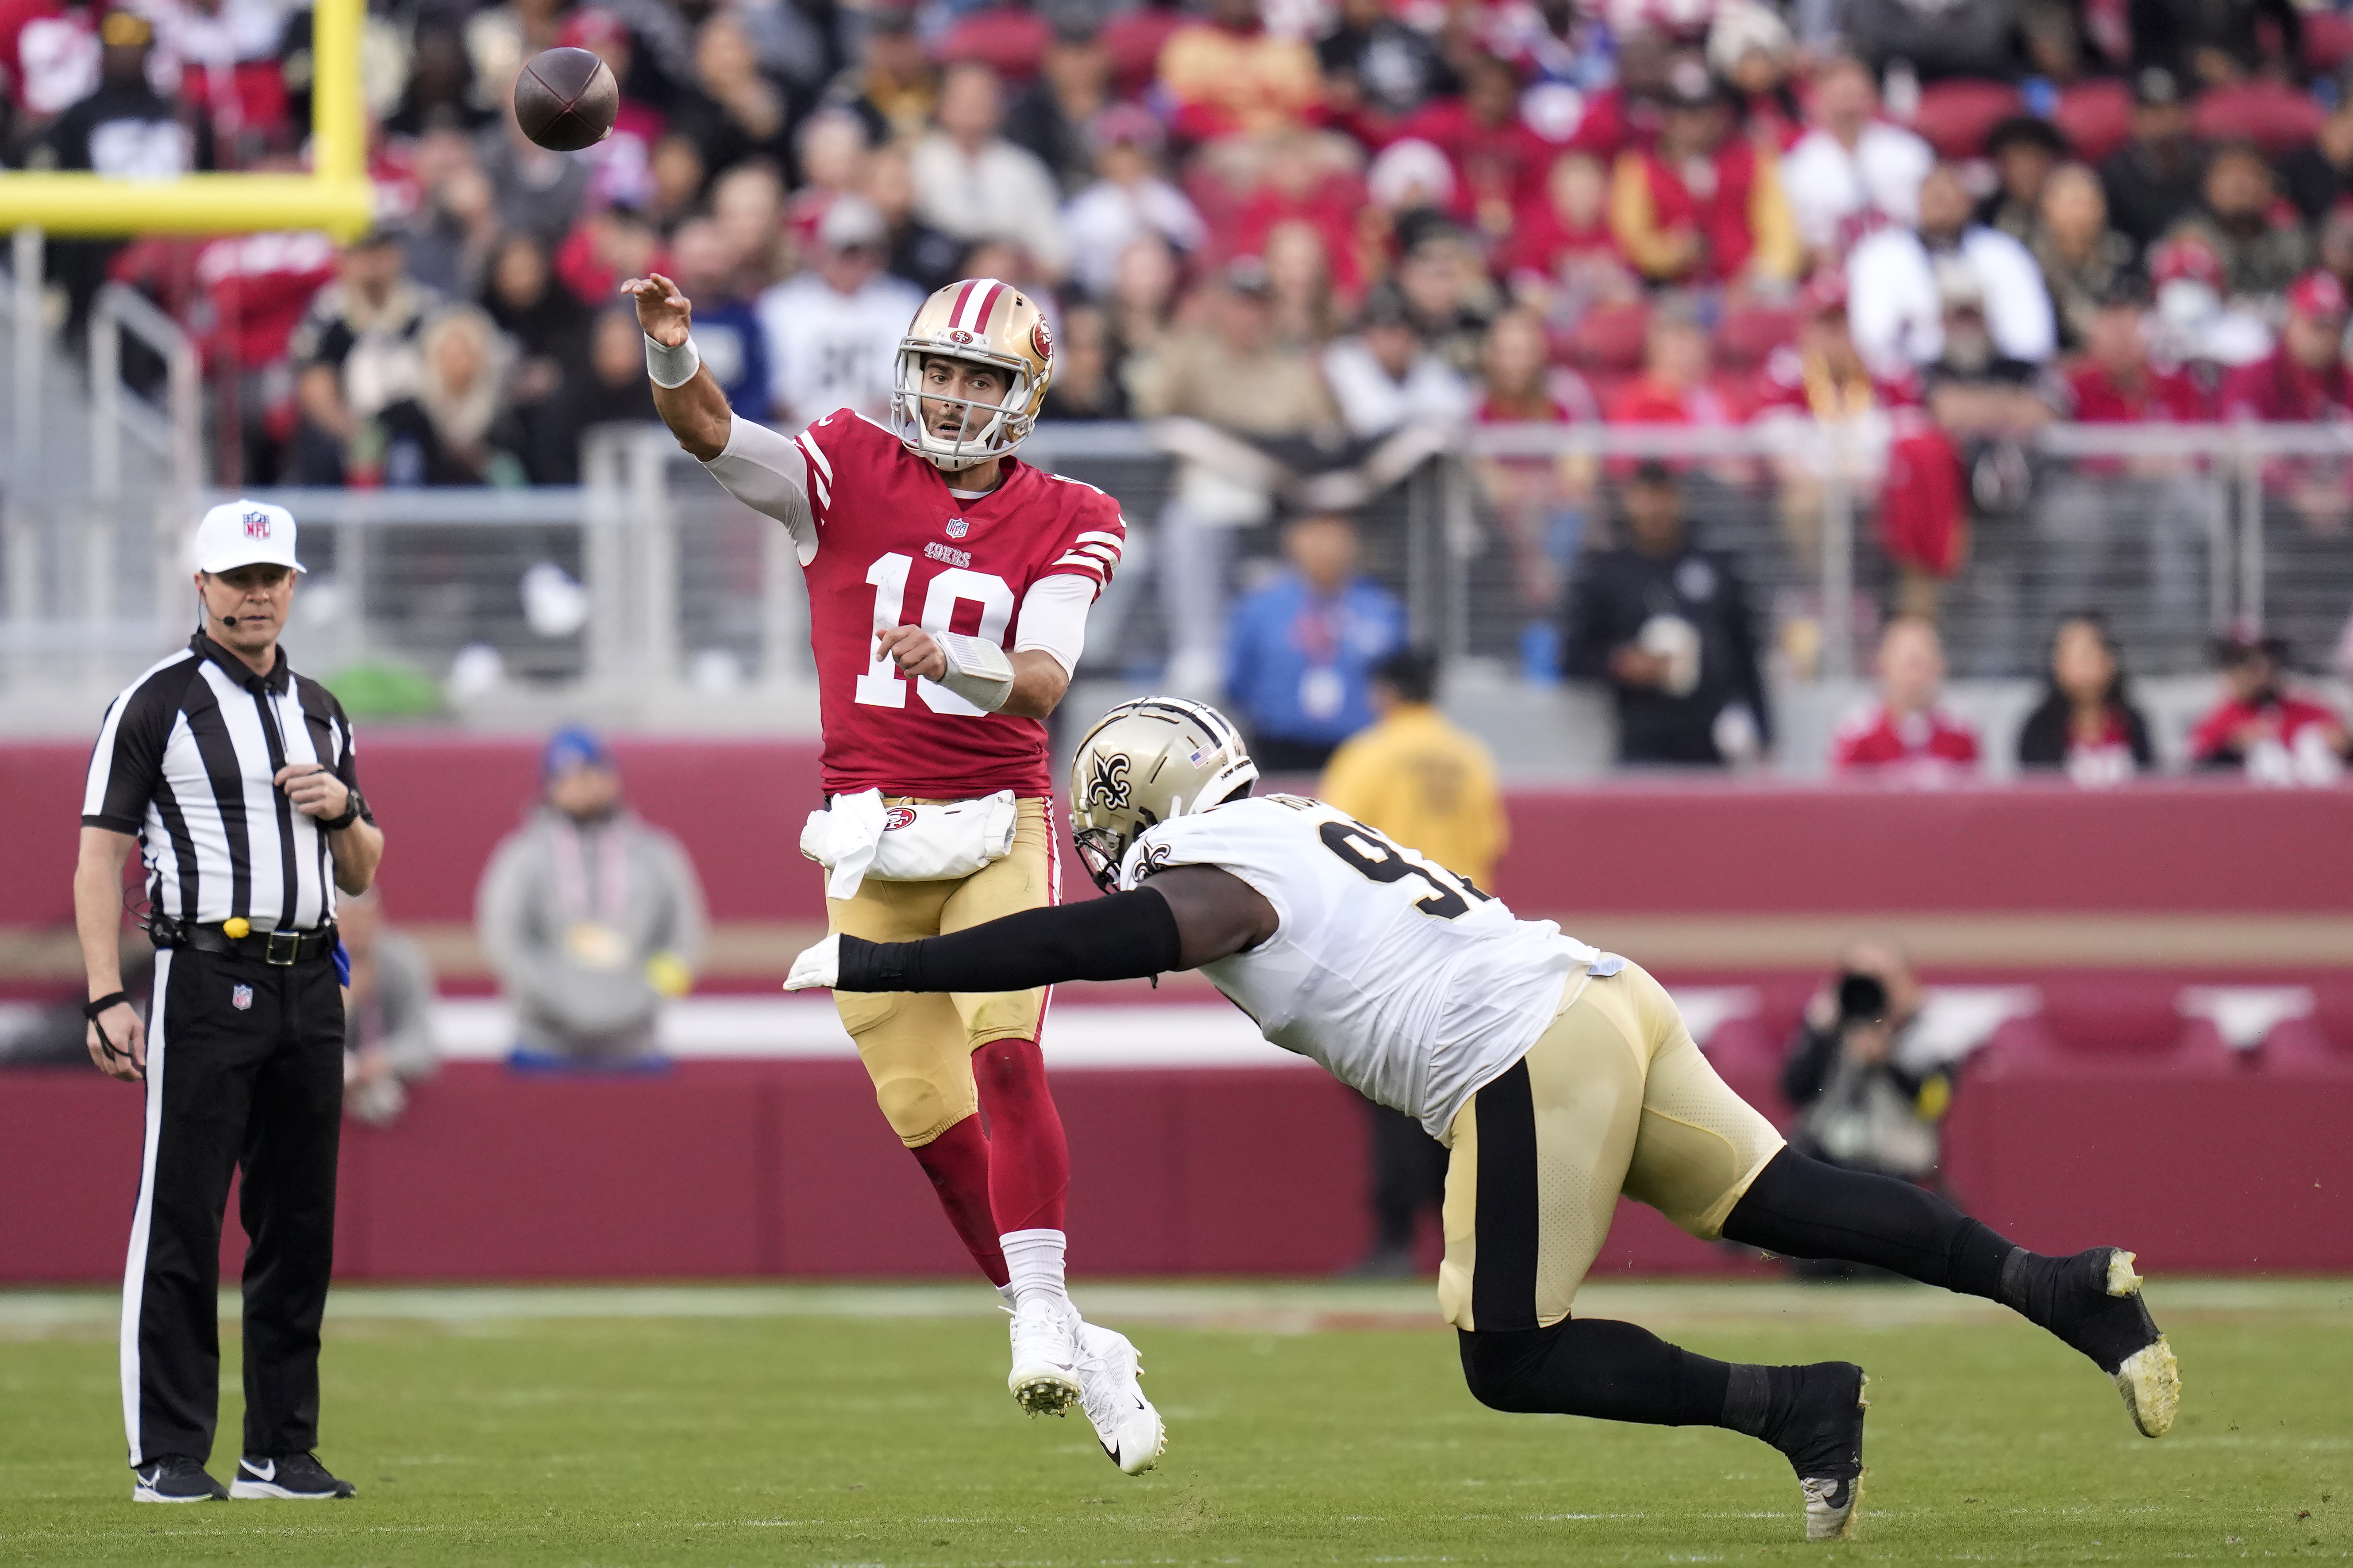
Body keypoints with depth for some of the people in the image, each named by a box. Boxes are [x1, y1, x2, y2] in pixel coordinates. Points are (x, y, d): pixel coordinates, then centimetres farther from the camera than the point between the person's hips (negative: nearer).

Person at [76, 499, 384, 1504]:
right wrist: (106, 999, -14)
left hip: (309, 991, 6)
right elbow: (100, 854, -5)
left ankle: (282, 1451, 12)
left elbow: (360, 877, 21)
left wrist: (341, 808, -2)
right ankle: (168, 1458, -6)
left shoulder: (320, 713, 17)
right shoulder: (155, 704, 0)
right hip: (205, 981, -6)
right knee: (180, 1223, -7)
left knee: (300, 1227, 6)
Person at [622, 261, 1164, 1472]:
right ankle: (1078, 1354, 12)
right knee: (929, 1111, 0)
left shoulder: (1067, 524, 1)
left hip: (996, 827, -1)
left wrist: (955, 658, -35)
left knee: (1005, 1057, -23)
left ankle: (1042, 1320, -20)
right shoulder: (850, 474, 2)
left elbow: (1044, 682, -14)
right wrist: (669, 356, -34)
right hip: (871, 833, 1)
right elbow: (712, 437, -13)